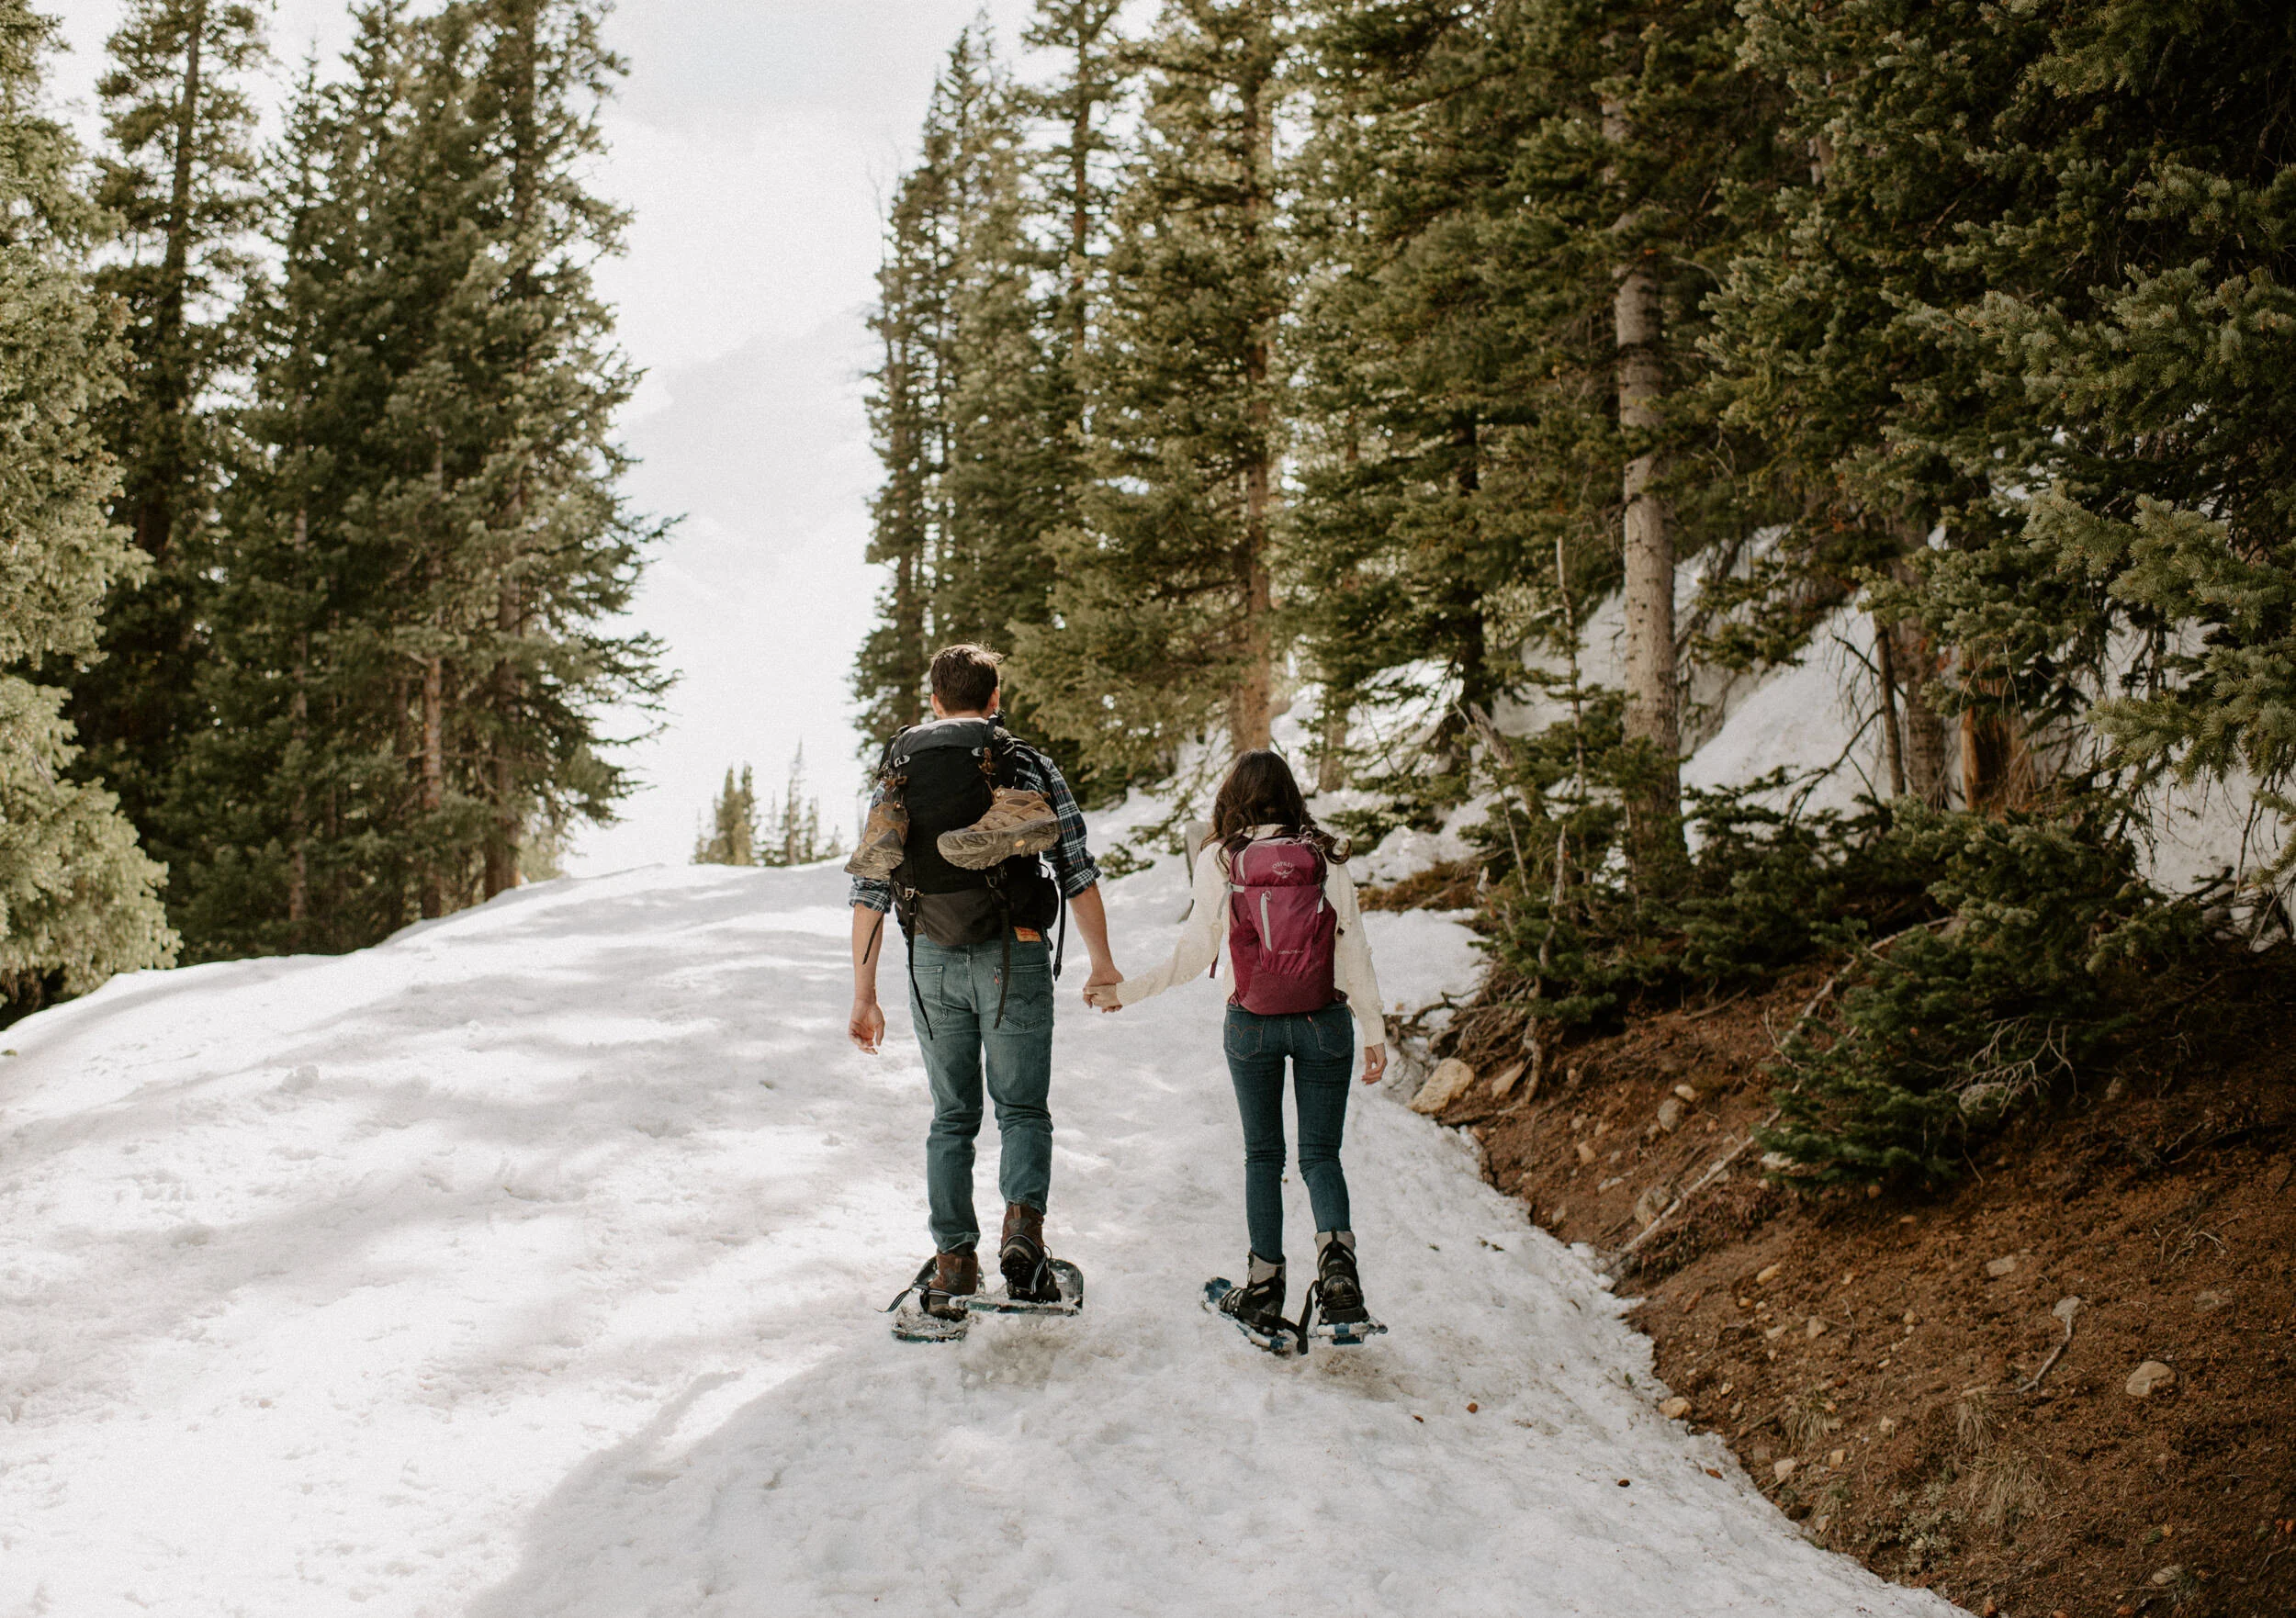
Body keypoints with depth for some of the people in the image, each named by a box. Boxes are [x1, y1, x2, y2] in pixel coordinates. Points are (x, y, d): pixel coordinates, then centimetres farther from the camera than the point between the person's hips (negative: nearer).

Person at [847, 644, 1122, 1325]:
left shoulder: (898, 774, 6)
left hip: (932, 963, 2)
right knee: (1022, 1109, 9)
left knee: (953, 1116, 15)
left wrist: (864, 997, 5)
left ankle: (954, 1261, 12)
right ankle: (1022, 1224, -15)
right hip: (1012, 957, -2)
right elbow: (1078, 873, -2)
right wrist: (1102, 964, 9)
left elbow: (869, 890, 2)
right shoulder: (1030, 767, 0)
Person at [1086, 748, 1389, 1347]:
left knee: (1263, 1156, 13)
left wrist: (1124, 991, 6)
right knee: (1320, 1155, 9)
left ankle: (1264, 1296, 14)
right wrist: (1374, 1031, 7)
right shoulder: (1325, 855, -2)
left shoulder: (1218, 860, -5)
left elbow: (1194, 954, -5)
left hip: (1252, 1026, 0)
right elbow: (1354, 949, 0)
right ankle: (1336, 1265, -16)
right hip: (1324, 1024, 0)